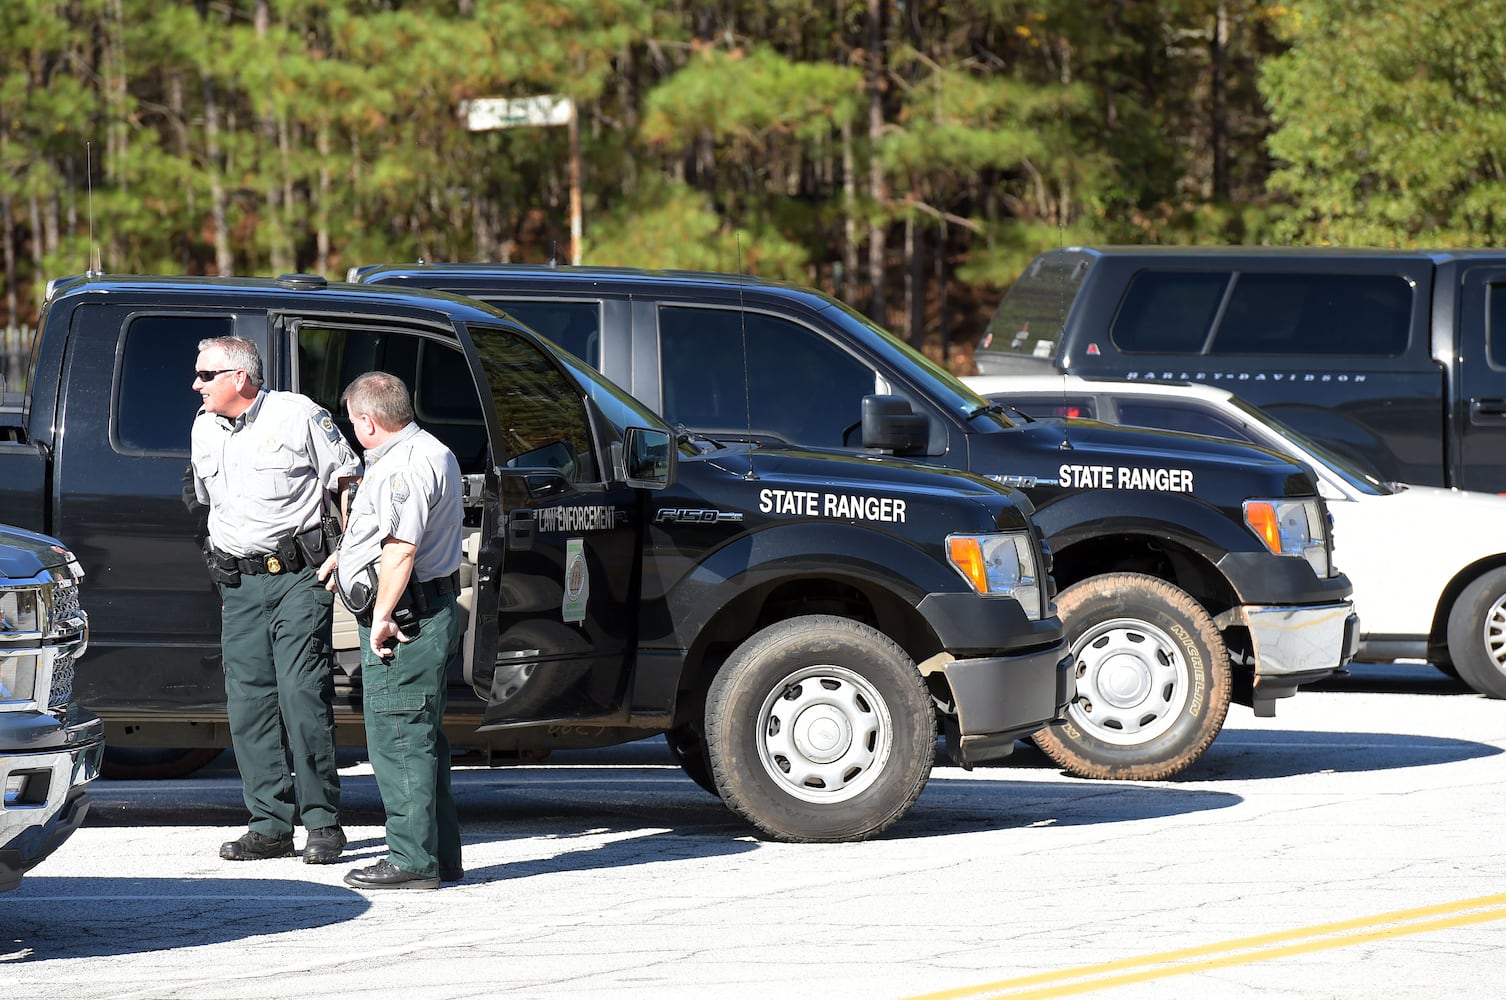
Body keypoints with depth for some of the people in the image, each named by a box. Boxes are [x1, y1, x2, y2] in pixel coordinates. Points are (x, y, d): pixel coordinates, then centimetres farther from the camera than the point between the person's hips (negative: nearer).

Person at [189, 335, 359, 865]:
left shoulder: (298, 415, -3)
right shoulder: (204, 430, 14)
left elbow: (347, 480, 1)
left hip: (298, 576, -6)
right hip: (239, 582, 6)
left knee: (303, 696, -11)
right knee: (248, 702, 1)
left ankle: (323, 822, -6)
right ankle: (270, 826, 6)